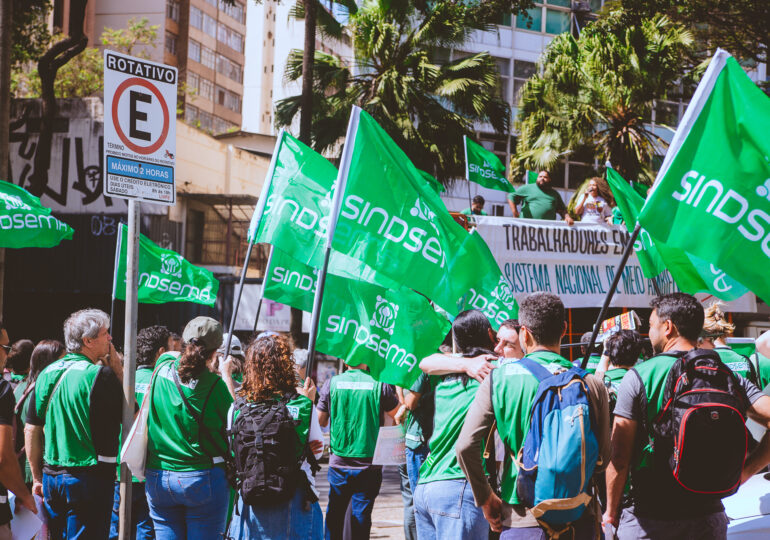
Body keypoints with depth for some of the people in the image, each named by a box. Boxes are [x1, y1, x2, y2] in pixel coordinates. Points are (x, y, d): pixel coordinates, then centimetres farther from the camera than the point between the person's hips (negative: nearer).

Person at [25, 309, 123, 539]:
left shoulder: (47, 373, 6)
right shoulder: (100, 375, -13)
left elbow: (31, 430, 9)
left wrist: (37, 477, 17)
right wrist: (119, 369, -1)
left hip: (51, 476, 6)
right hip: (89, 476, -6)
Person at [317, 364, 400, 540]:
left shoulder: (331, 384, -3)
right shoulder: (379, 385, -6)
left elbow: (320, 421, 8)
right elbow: (398, 414, 8)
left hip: (338, 464, 1)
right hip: (369, 464, -1)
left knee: (334, 514, 13)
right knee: (361, 515, 3)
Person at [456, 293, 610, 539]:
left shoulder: (499, 378, -4)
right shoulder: (592, 384, -2)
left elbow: (465, 446, -9)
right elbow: (603, 457, 1)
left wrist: (486, 499, 3)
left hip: (522, 518, -1)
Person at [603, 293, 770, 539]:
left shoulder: (639, 376, -8)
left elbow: (619, 456, -10)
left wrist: (611, 510, 1)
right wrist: (744, 472, -2)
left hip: (648, 520, -3)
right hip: (709, 517, 3)